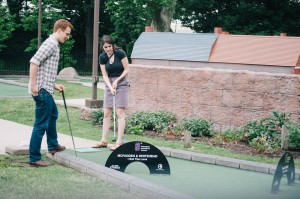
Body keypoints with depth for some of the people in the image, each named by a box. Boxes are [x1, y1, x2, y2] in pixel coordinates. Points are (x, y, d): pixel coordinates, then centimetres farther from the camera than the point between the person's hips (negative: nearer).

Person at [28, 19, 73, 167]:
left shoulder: (54, 45, 17)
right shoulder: (51, 44, -14)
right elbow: (34, 62, -25)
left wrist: (54, 85, 22)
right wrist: (33, 84, -27)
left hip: (46, 90, 11)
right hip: (42, 90, -11)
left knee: (53, 114, 29)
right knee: (41, 124, -6)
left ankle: (53, 146, 43)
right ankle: (34, 158, -1)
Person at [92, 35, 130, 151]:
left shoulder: (120, 53, -13)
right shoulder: (102, 57, -2)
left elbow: (126, 69, -8)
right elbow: (105, 75, -3)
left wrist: (117, 81, -16)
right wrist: (110, 87, -17)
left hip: (121, 84, -4)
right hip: (109, 84, 5)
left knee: (120, 113, -8)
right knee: (106, 113, 4)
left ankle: (119, 142, -7)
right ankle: (104, 140, 10)